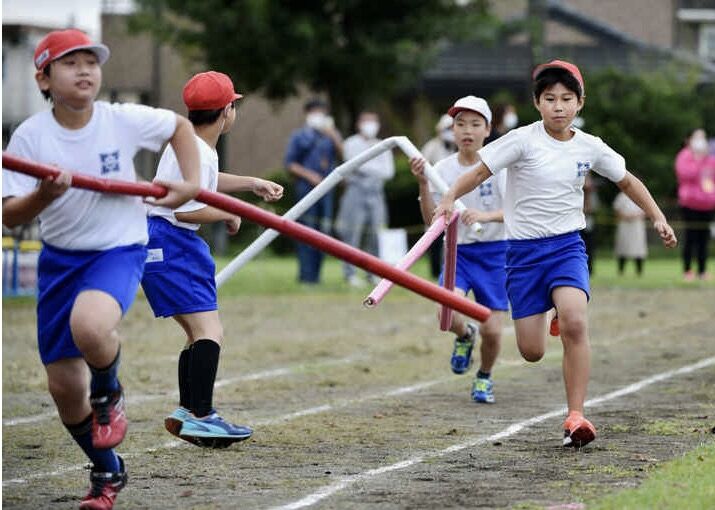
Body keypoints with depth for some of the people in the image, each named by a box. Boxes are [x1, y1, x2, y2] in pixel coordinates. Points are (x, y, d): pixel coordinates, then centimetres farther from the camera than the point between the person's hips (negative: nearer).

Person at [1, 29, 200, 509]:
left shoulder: (124, 120, -10)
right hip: (60, 258, 3)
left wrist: (191, 184, -2)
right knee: (64, 385, 5)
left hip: (118, 251, -3)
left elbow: (180, 126, 9)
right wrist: (44, 195, -33)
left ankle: (109, 394, -1)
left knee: (89, 326, -36)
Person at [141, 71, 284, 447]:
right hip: (170, 247, -11)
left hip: (177, 247, 11)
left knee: (200, 333, 19)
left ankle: (186, 412, 23)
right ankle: (200, 416, -26)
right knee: (209, 332, -19)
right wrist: (228, 215, -10)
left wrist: (252, 184, 31)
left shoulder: (188, 144, 13)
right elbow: (186, 210, -24)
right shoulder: (196, 153, -18)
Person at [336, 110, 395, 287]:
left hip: (376, 193, 4)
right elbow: (356, 164, -11)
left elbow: (389, 171, 6)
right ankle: (350, 274, -3)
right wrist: (377, 168, -1)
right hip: (356, 191, -4)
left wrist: (368, 168, -6)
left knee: (377, 233, 0)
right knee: (353, 234, -7)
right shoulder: (351, 144, 4)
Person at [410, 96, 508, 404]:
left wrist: (486, 216, -39)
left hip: (495, 253, -1)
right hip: (458, 251, 2)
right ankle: (465, 335, 14)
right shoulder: (443, 170, -1)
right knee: (447, 313, -24)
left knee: (492, 330, -5)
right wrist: (423, 184, -19)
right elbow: (431, 219, -5)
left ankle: (484, 378, 27)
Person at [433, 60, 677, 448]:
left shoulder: (590, 148, 2)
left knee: (574, 323, -26)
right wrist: (449, 198, -30)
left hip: (567, 245, 1)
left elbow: (627, 181, 18)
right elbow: (480, 172, -12)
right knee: (531, 352, -1)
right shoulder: (523, 141, -8)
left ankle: (575, 417, -20)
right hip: (523, 250, -1)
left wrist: (657, 217, 10)